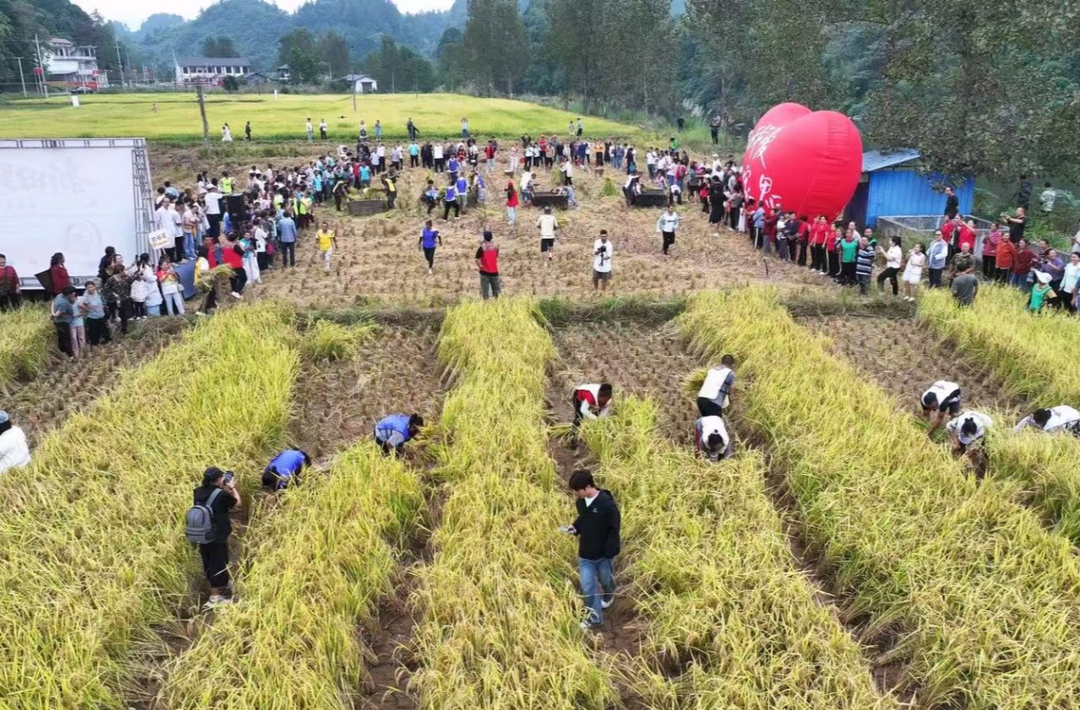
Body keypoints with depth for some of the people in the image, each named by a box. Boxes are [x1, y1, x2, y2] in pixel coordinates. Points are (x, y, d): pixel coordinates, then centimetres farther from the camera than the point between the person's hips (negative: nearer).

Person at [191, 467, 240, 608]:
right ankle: (215, 598, 15)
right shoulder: (221, 494, -21)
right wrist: (232, 487, 5)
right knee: (218, 565, 7)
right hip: (217, 537, -7)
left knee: (209, 565, 19)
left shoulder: (199, 492, -1)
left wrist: (225, 488, 8)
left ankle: (217, 590, 36)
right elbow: (237, 504, -4)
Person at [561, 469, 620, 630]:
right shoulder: (580, 502, -6)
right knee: (587, 586, 4)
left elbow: (615, 528, -19)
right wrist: (575, 527, -7)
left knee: (605, 580, 22)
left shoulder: (607, 504, -27)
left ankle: (609, 595, 55)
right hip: (585, 553, 4)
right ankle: (595, 617, 21)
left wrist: (609, 552, -20)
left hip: (604, 553, -4)